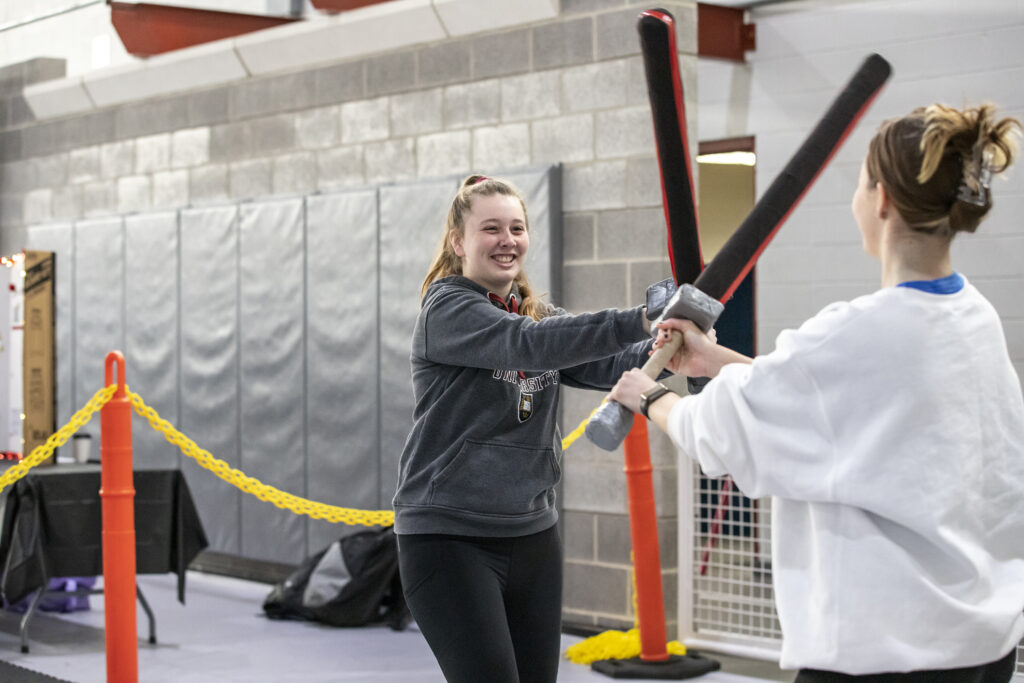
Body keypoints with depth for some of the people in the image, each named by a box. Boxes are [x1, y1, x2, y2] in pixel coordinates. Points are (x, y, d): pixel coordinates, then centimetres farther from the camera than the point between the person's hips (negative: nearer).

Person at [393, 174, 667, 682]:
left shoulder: (538, 312, 12)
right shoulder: (446, 309, -9)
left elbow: (607, 365, -5)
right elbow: (531, 344, -26)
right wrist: (639, 321, -37)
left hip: (532, 534, 7)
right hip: (448, 537, -7)